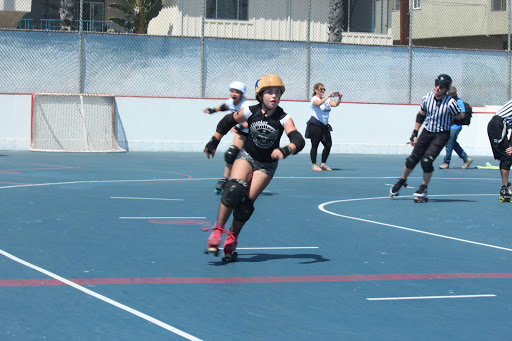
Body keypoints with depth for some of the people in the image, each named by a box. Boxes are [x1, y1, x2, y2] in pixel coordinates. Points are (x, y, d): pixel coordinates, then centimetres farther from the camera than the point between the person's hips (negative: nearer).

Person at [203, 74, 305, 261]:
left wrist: (285, 150, -51)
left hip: (267, 165, 0)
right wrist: (213, 142, 8)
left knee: (247, 202, -8)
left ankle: (232, 237, 12)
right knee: (234, 190, -26)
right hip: (246, 156, 0)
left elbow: (298, 140, -32)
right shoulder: (250, 112, -15)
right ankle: (218, 230, -19)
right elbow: (228, 121, 3)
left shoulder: (284, 119, -19)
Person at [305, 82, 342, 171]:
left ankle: (323, 164, 14)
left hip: (324, 126, 7)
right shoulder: (314, 99, -6)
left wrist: (339, 98, -14)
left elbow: (335, 104, 4)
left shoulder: (326, 99, 15)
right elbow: (318, 103, -28)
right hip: (315, 125, -7)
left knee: (328, 145, 3)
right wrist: (328, 96, -33)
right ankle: (314, 165, 2)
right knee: (314, 146, -4)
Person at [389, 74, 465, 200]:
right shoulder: (427, 98, -5)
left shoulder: (450, 103, -20)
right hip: (427, 132, 4)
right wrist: (414, 134, 9)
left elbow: (460, 118, -5)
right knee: (413, 158, 4)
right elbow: (421, 116, 9)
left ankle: (424, 188, 6)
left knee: (426, 161, -18)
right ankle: (402, 181, 30)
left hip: (441, 135, -4)